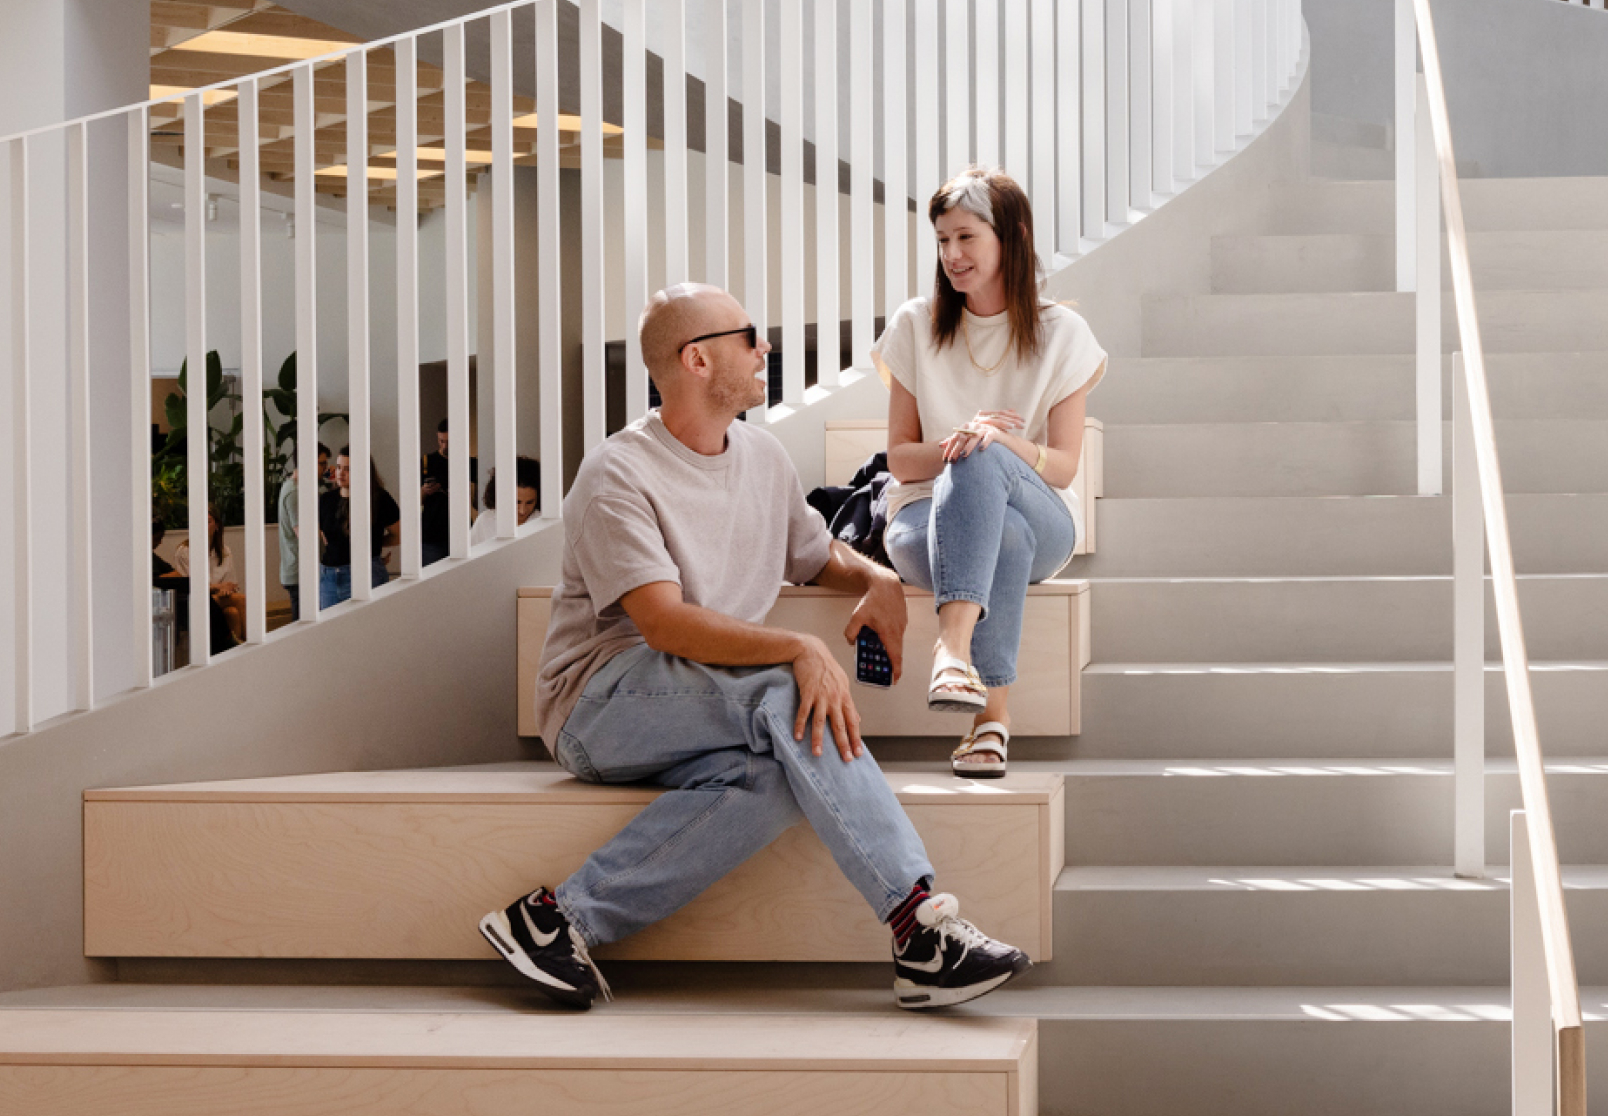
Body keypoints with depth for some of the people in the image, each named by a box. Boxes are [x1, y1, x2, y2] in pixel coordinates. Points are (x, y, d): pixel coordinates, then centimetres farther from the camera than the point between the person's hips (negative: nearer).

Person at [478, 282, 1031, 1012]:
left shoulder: (763, 457, 14)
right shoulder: (618, 475, -10)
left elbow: (820, 557, 30)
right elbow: (666, 624, -22)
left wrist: (878, 581, 6)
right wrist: (799, 648, -34)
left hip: (707, 721, 6)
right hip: (601, 705, -6)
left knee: (778, 776, -31)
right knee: (788, 694, -32)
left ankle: (568, 918, -29)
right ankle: (918, 924, -37)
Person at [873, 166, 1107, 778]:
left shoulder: (1061, 334, 2)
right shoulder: (916, 327, 6)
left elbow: (1063, 467, -2)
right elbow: (899, 457, 5)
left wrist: (1005, 441, -23)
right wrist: (950, 445, -17)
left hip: (1042, 520, 0)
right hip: (927, 516, 0)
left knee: (982, 459, -38)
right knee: (1005, 539, -39)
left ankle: (953, 647, -54)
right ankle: (993, 714, -41)